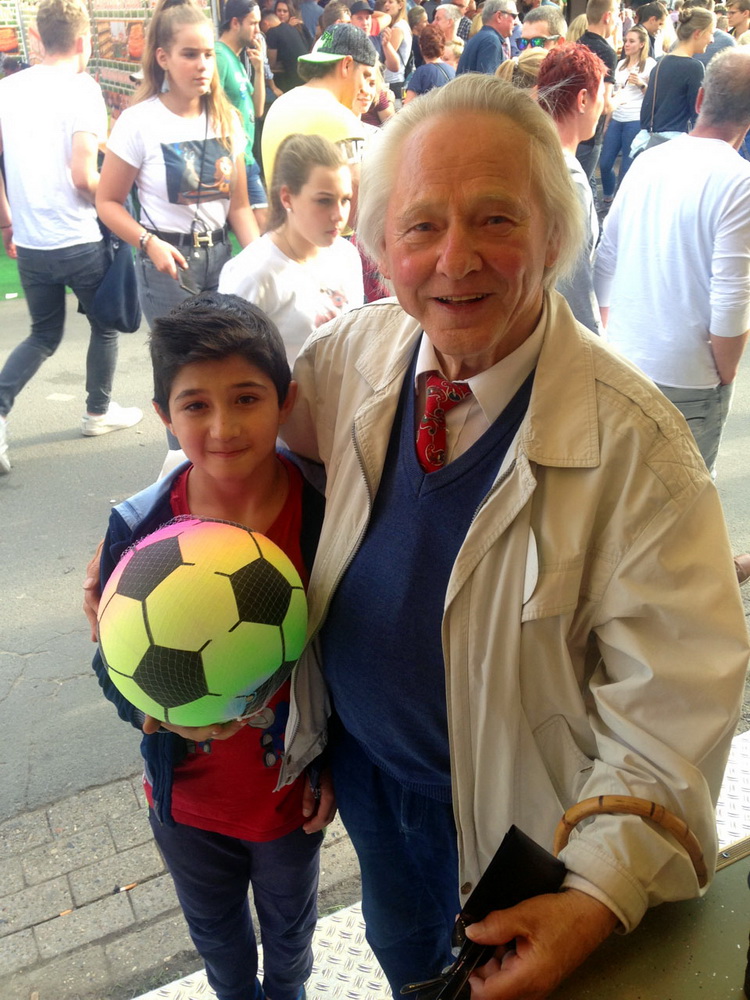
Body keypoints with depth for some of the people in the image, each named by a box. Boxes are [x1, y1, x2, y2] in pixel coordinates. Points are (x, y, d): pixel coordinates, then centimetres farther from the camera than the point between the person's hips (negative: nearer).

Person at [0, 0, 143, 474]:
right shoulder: (82, 89, -10)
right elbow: (83, 177, -19)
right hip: (80, 240, -5)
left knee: (44, 335, 20)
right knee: (105, 324, 19)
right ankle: (99, 412, 32)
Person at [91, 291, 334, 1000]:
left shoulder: (324, 516, -24)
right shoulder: (137, 529, -20)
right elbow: (113, 665, -9)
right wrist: (154, 710, -28)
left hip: (291, 793, -1)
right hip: (186, 797, 1)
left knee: (289, 925, 30)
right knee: (213, 930, 31)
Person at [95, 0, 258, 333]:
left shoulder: (227, 119, 5)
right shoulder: (138, 121, -9)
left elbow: (239, 204, 8)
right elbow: (108, 202, -5)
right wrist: (149, 243, -20)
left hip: (220, 255, 4)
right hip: (167, 260, -4)